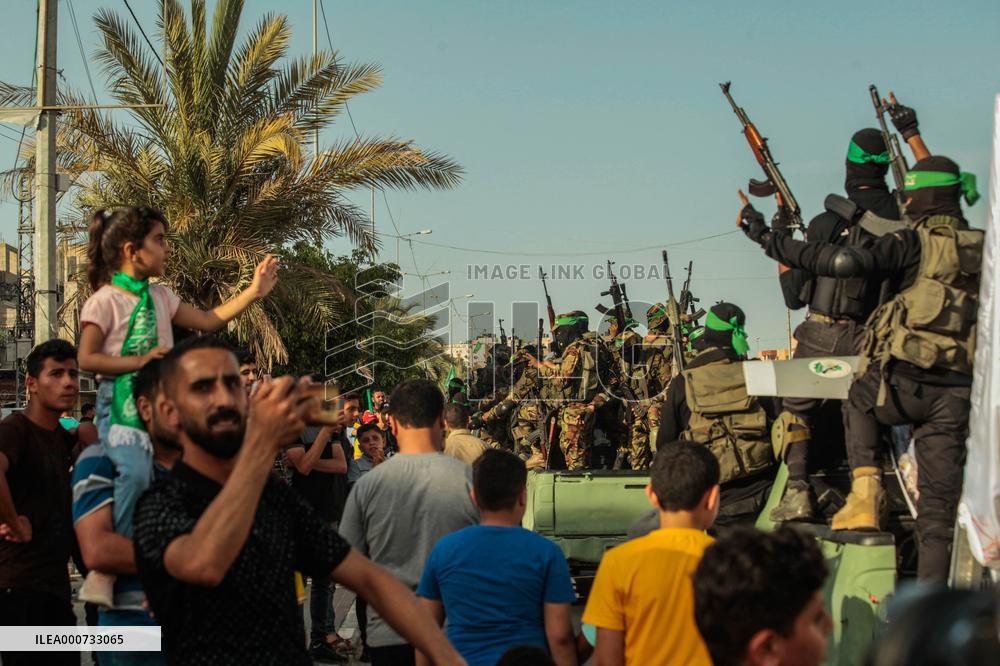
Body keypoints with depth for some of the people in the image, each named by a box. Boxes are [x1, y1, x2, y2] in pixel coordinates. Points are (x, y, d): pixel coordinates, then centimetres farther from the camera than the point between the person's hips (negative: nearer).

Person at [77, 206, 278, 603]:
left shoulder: (160, 297, 16)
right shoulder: (105, 300, -5)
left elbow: (209, 320, 20)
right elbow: (87, 359, -11)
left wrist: (254, 292, 15)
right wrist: (140, 361, -19)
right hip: (121, 406, -8)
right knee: (135, 471, -30)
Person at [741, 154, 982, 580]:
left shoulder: (916, 244, -4)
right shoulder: (982, 250, 11)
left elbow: (844, 262, -14)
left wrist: (767, 239, -8)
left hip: (906, 383, -4)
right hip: (958, 393, 4)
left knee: (860, 401, 30)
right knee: (939, 500, 8)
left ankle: (864, 498, 13)